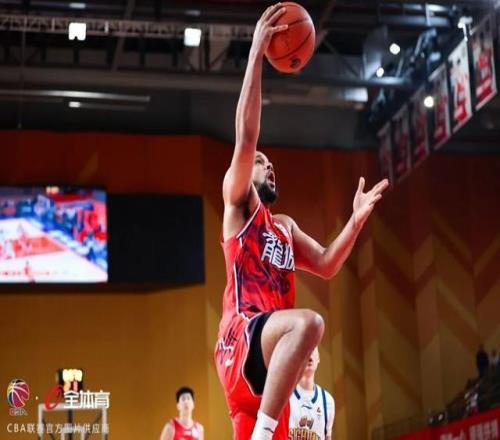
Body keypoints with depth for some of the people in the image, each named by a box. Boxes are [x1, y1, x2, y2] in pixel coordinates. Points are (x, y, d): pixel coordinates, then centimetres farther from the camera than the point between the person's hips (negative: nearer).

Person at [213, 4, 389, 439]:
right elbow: (246, 136, -6)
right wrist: (257, 53, -9)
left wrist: (357, 219, 15)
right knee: (308, 322, -37)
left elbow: (326, 265, 26)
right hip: (242, 335, -8)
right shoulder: (238, 203, 8)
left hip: (269, 346, 8)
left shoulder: (286, 226, 31)